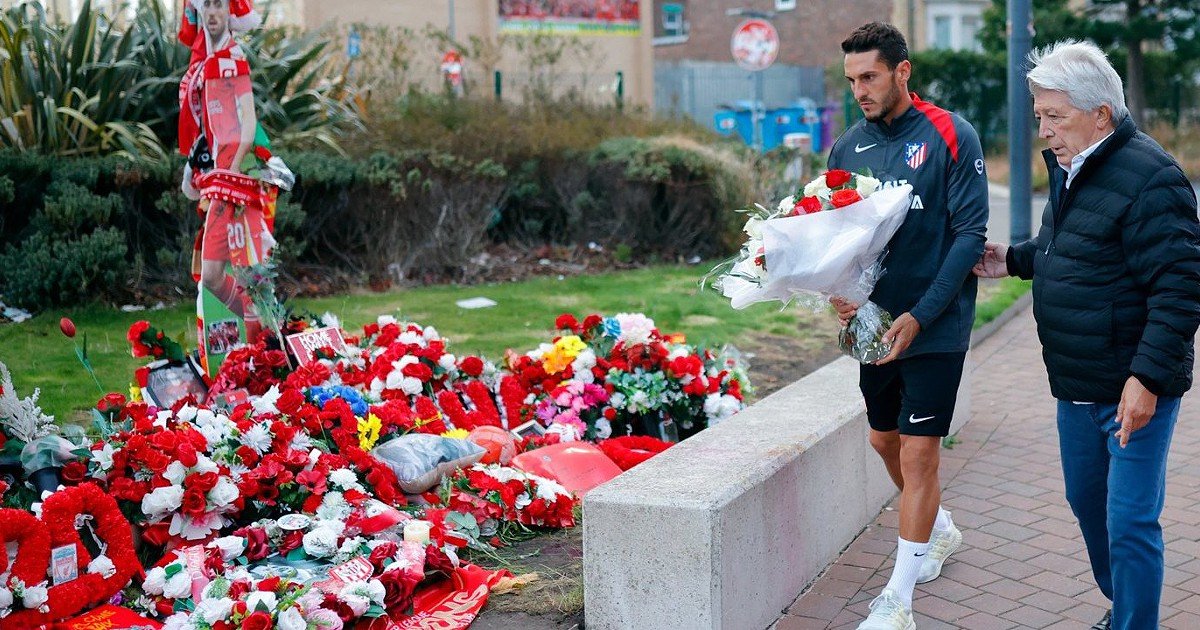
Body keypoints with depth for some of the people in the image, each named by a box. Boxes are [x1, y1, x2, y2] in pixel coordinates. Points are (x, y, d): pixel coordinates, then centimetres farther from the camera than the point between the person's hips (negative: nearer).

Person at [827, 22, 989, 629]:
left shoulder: (950, 136, -11)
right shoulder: (848, 147, 4)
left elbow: (970, 233, -14)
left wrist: (919, 316, -20)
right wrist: (840, 292, -11)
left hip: (935, 326, -6)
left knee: (918, 452, -5)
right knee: (885, 440, 18)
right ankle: (939, 528, 45)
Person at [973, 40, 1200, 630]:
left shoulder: (1148, 178, -20)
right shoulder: (1069, 168, 10)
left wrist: (1148, 378, -26)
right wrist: (1014, 260, 14)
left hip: (1132, 388, -10)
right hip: (1078, 383, 10)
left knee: (1129, 522, -4)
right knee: (1086, 502, 21)